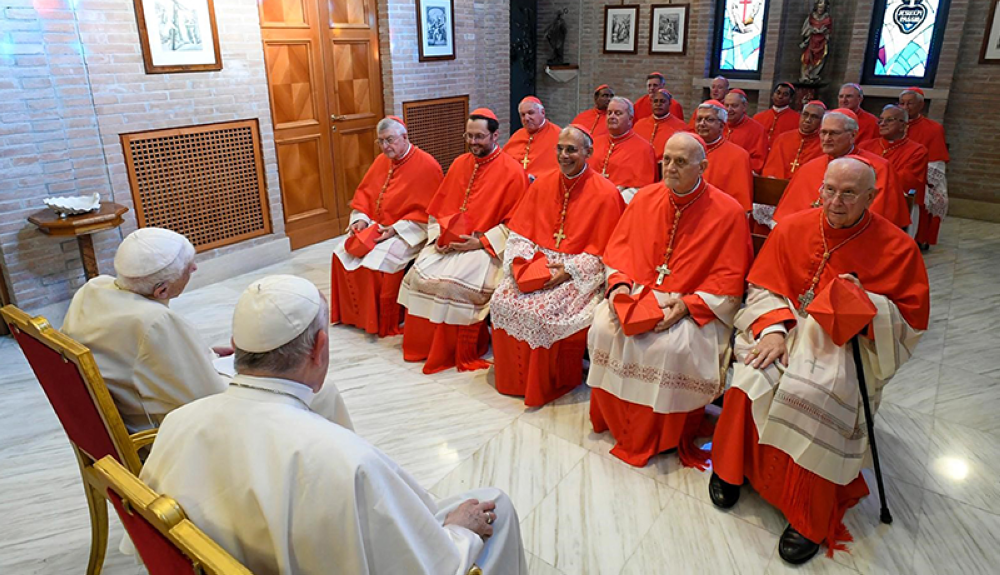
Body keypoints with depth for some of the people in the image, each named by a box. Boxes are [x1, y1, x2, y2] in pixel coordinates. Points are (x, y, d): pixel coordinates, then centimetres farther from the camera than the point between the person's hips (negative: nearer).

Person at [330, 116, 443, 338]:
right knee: (342, 252, -8)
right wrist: (360, 219, -5)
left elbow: (428, 211, -16)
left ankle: (385, 324, -8)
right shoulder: (381, 161, 9)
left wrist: (396, 230, -22)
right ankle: (353, 314, 7)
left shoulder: (426, 165, -13)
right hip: (375, 226, 7)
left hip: (407, 232, -7)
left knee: (377, 261, -28)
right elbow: (363, 193, 15)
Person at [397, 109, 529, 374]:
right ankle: (423, 345, 3)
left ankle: (463, 354, -9)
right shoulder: (459, 164, 13)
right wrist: (438, 236, 0)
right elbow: (439, 207, 17)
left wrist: (481, 242, -17)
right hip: (449, 242, 6)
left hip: (487, 247, -6)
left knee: (453, 281, -29)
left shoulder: (512, 171, -6)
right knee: (419, 274, -16)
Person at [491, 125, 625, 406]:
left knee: (542, 310, -27)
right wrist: (518, 260, -9)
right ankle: (515, 380, 3)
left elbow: (603, 251, -9)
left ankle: (550, 386, -3)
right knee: (503, 300, -16)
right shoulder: (542, 185, 9)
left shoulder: (605, 193, -8)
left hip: (580, 273, -5)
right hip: (536, 264, 5)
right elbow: (520, 230, 10)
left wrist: (567, 271, -18)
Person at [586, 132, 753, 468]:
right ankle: (616, 421, 2)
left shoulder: (728, 212, -8)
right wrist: (619, 284, -9)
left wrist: (687, 304, -21)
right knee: (604, 328, -21)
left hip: (696, 309, -4)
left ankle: (661, 438, -4)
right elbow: (619, 246, 9)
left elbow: (730, 280, -9)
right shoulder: (645, 198, 5)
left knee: (672, 346, -31)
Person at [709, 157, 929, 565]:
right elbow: (763, 287, 3)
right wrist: (773, 329, -15)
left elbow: (912, 319, -1)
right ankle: (731, 468, 0)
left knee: (812, 396, -31)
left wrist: (866, 302, -20)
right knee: (754, 378, -27)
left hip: (850, 341, -2)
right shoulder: (793, 228, 1)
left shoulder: (897, 247, -4)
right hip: (787, 325, 2)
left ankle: (810, 520, -15)